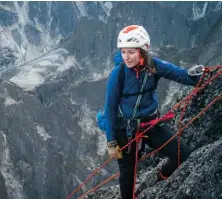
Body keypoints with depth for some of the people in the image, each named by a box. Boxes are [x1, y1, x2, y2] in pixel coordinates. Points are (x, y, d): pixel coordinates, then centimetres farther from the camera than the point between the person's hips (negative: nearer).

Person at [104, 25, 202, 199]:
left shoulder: (154, 65, -14)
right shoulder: (117, 74, -21)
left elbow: (181, 74, -21)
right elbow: (110, 109, -13)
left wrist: (197, 75, -46)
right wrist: (111, 142, -11)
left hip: (151, 124, 3)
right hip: (126, 129, -3)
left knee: (184, 155, -3)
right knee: (128, 172, 9)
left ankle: (163, 176, 28)